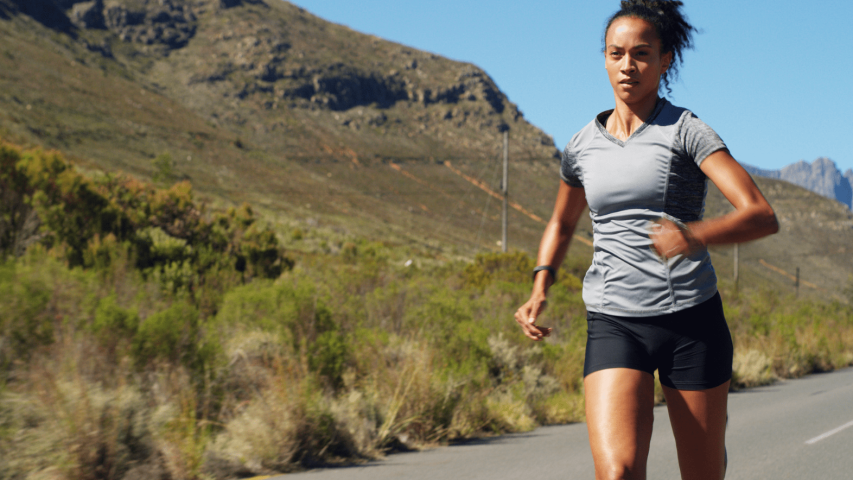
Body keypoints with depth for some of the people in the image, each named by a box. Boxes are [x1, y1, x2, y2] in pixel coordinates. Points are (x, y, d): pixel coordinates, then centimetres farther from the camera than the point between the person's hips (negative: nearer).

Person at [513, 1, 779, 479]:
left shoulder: (686, 131, -2)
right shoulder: (582, 147, 10)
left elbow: (763, 216, -14)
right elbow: (562, 224, 30)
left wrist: (695, 235, -33)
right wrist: (541, 288, 11)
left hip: (693, 319, -2)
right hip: (614, 323, 2)